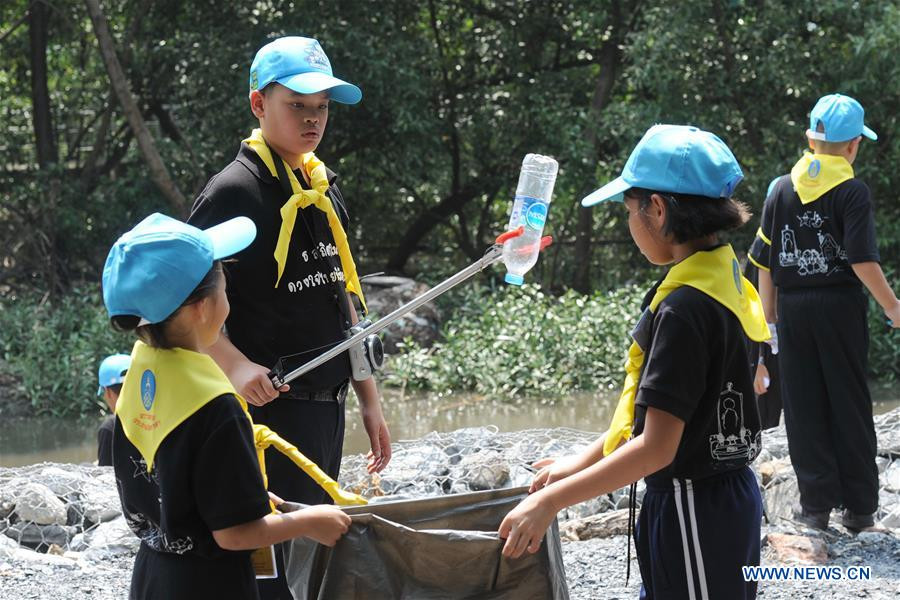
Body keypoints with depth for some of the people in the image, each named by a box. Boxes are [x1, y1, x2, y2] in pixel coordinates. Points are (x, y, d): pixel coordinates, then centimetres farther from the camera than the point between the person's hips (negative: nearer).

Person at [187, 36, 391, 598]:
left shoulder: (325, 189, 15)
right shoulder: (236, 190, -10)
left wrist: (370, 401, 20)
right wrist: (234, 364, -32)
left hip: (326, 405, 8)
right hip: (269, 405, -8)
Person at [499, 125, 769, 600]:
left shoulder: (684, 310, -22)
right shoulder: (723, 277, 6)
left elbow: (656, 447, -24)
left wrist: (551, 501, -20)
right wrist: (582, 463, 15)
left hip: (695, 512, -9)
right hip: (725, 495, 9)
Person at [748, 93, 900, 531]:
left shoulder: (782, 190, 4)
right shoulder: (853, 192, -8)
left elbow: (764, 262, 6)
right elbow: (863, 260, -15)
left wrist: (770, 315, 15)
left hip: (793, 309, 3)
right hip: (841, 305, -3)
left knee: (804, 408, 7)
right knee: (850, 405, 6)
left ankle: (817, 503, 6)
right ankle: (859, 506, 8)